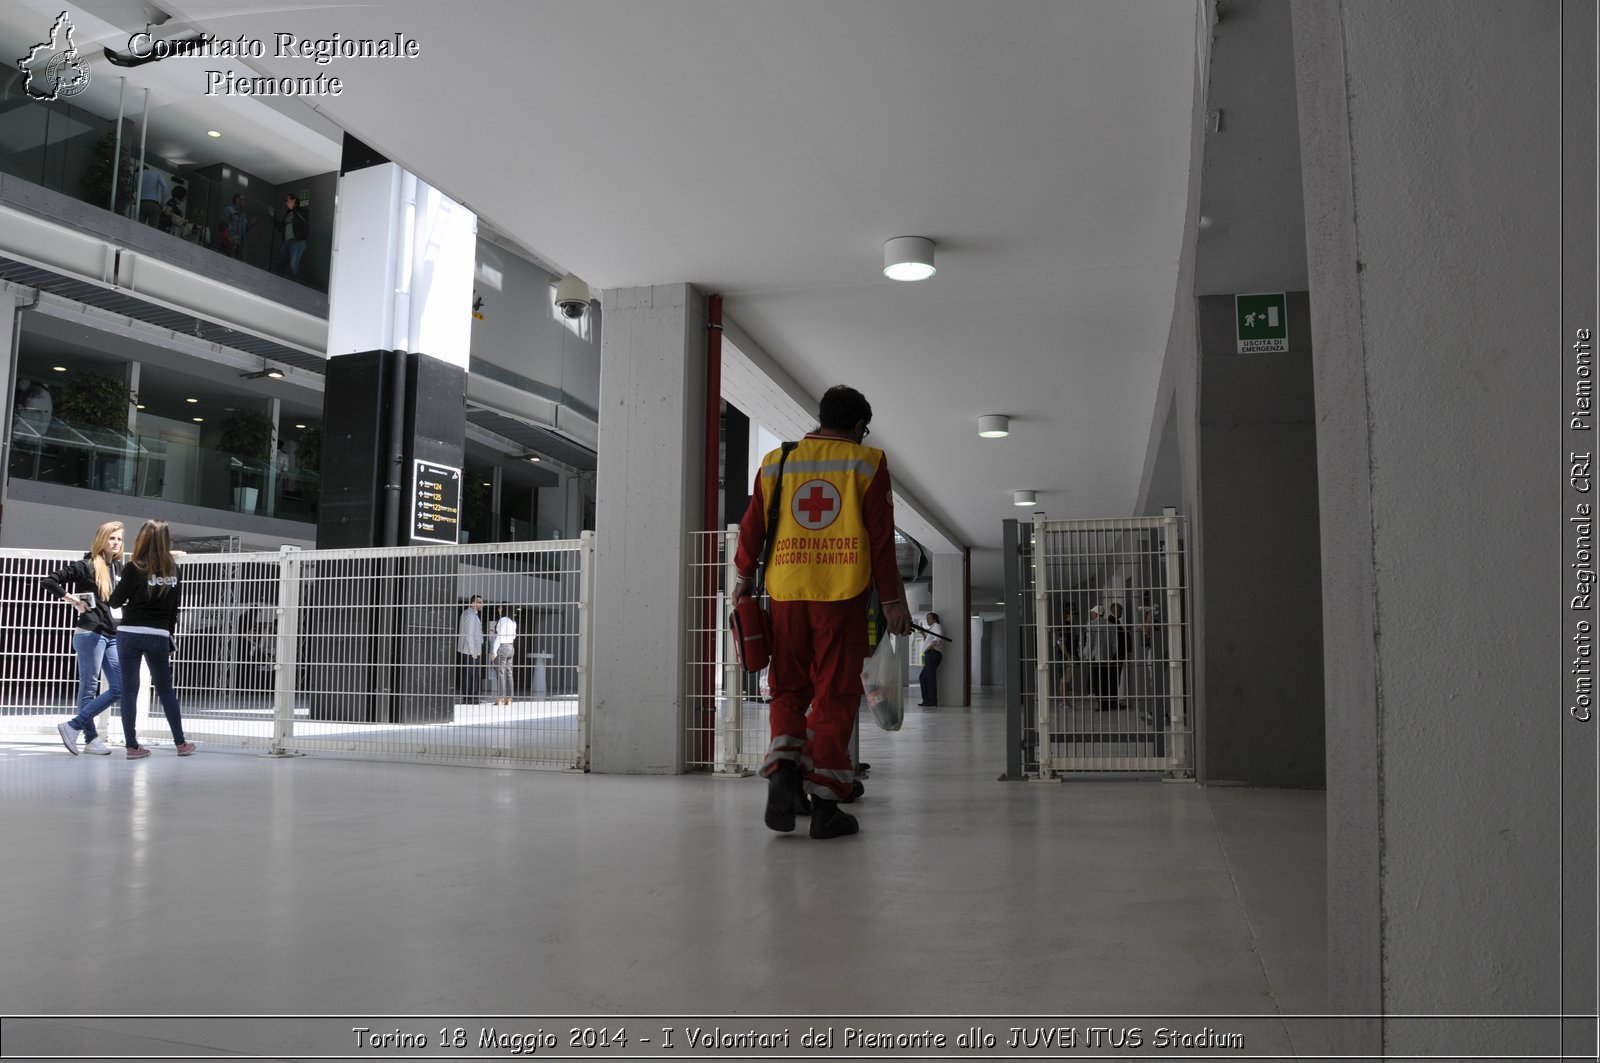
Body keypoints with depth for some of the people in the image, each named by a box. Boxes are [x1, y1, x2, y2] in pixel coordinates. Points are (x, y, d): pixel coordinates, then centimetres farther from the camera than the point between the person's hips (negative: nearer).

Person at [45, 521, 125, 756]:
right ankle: (91, 738, 10)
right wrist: (72, 600, -10)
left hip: (114, 636, 6)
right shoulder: (86, 566, -5)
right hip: (90, 634, -6)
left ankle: (74, 726, 8)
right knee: (89, 687, 1)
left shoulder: (119, 568, 12)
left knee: (120, 689, 1)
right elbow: (50, 581, -8)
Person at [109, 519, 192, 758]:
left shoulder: (134, 568, -7)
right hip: (160, 636, 3)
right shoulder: (173, 570, 4)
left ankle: (132, 745, 6)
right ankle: (181, 743, 18)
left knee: (129, 689, 5)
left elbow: (115, 601, -3)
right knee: (166, 689, 13)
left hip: (130, 633, -3)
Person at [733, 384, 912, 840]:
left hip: (786, 593, 2)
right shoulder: (867, 462, 5)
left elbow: (752, 527, 12)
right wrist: (893, 600, 6)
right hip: (842, 595, -2)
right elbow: (881, 539, 1)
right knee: (835, 697, 3)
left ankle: (783, 766, -9)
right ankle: (825, 804, 3)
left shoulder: (776, 462, 11)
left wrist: (744, 578, 25)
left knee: (787, 691, 14)